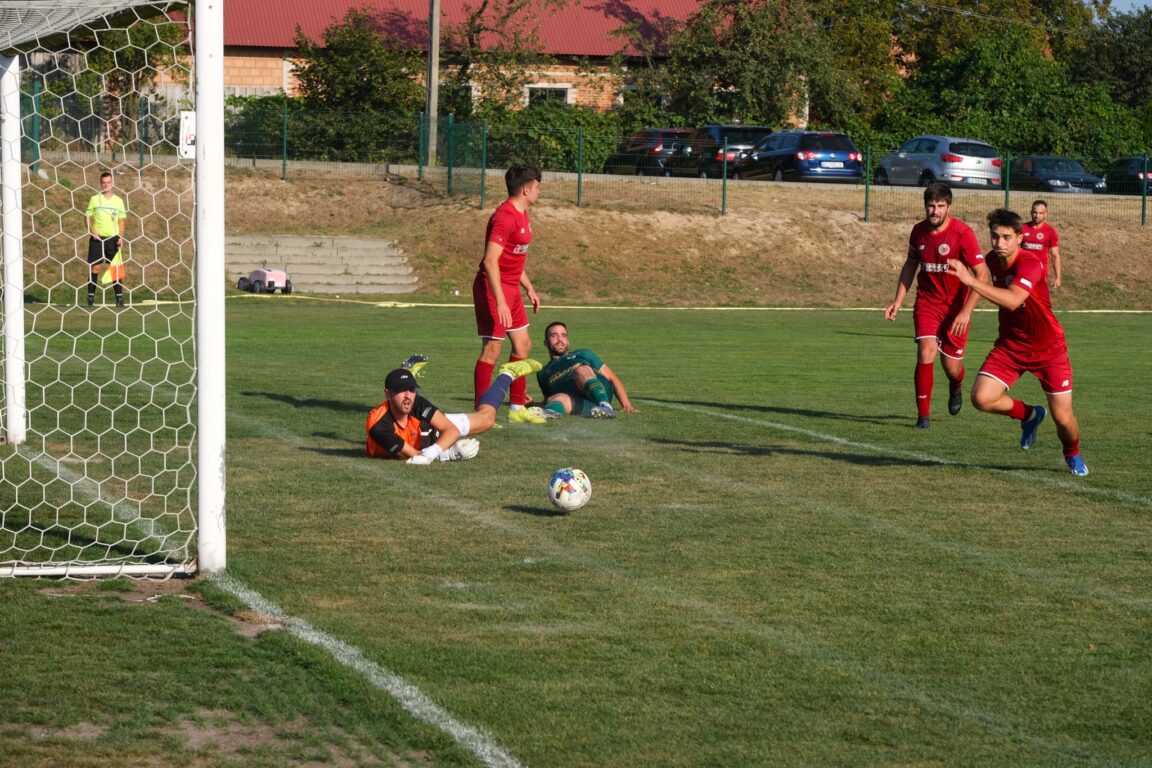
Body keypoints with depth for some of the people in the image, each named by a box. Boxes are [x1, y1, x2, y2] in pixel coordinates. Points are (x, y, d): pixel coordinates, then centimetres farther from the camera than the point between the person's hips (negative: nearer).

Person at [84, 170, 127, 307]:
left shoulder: (118, 201, 7)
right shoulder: (94, 199, 4)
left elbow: (121, 221, 8)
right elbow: (87, 217, 5)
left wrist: (121, 237, -3)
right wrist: (92, 230, -12)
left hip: (113, 237, 1)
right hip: (97, 238, -1)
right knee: (95, 266, -2)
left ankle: (119, 296, 0)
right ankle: (91, 295, 3)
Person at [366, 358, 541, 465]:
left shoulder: (416, 402, -43)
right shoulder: (379, 426, -52)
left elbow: (452, 429, -44)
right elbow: (414, 454, -46)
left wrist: (430, 453, -62)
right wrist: (451, 453, -47)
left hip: (431, 430, 2)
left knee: (486, 416, 20)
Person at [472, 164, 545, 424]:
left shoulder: (522, 215, 13)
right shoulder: (505, 216, -19)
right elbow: (491, 261, -25)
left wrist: (529, 288, 25)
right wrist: (500, 302, -29)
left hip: (511, 288, 10)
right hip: (494, 288, -10)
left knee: (523, 346, 14)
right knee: (492, 349, -7)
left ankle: (517, 408, 23)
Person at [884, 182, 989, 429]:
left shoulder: (963, 233, -17)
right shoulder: (918, 231, -2)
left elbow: (982, 274, -17)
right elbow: (910, 265, 17)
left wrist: (966, 311, -23)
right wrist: (898, 299, 10)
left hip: (956, 306, -2)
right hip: (927, 302, 3)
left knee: (951, 366, 4)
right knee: (926, 353, -18)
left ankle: (955, 388, 43)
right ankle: (923, 415, -6)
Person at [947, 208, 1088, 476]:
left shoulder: (1030, 263, -26)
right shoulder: (992, 260, -4)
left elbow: (1012, 301, -45)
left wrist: (971, 281, -50)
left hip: (1047, 348, -5)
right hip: (1009, 346, 5)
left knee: (1063, 419, -2)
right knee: (981, 398, -18)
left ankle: (1073, 454, 35)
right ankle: (1030, 415, 13)